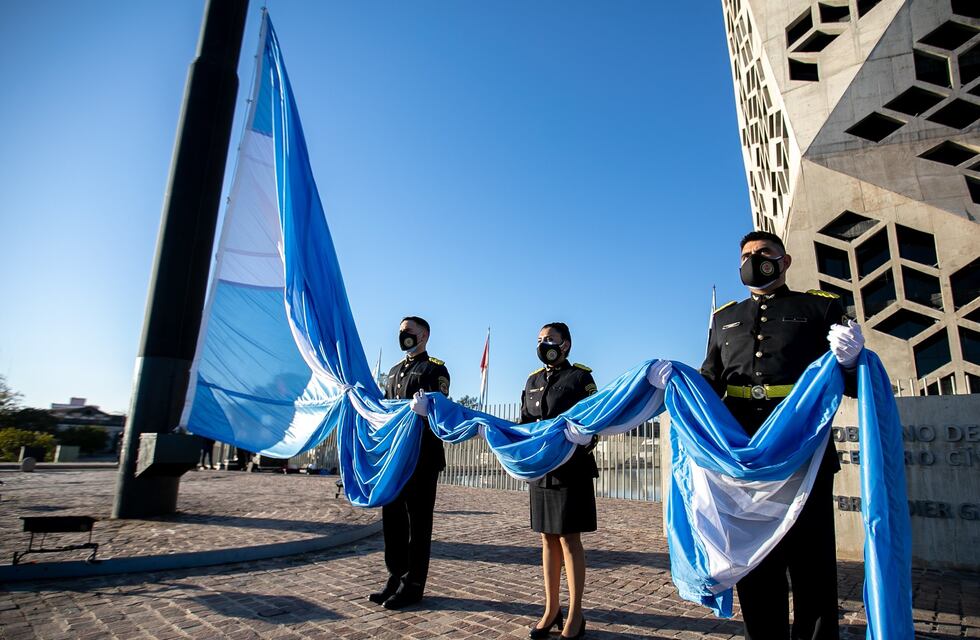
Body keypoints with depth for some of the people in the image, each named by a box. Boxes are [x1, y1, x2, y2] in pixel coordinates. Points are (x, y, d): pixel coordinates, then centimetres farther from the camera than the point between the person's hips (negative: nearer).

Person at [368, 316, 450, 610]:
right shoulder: (395, 371, 19)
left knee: (418, 523, 2)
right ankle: (396, 577, 25)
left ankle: (412, 585, 13)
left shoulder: (435, 369, -4)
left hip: (422, 458, -7)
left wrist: (424, 410, -36)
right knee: (392, 518, 12)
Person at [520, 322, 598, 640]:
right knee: (548, 539, 11)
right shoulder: (532, 380, 14)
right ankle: (551, 610, 23)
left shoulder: (581, 377, -2)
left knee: (569, 539, 0)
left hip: (571, 470, -5)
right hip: (539, 471, 5)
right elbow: (524, 423, 16)